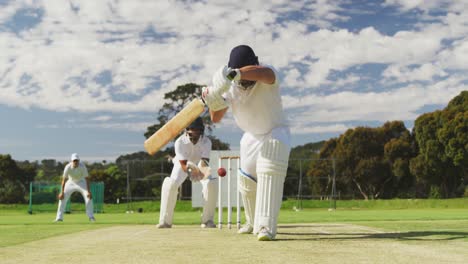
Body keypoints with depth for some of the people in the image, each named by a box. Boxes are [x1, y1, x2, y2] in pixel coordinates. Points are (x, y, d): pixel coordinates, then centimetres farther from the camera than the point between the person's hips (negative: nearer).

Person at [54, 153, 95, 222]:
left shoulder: (82, 166, -28)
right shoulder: (68, 167, -26)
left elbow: (87, 178, -25)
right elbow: (64, 179, -19)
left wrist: (88, 191, -31)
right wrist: (62, 192, -21)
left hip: (81, 182, -1)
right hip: (70, 182, 1)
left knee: (89, 197, -18)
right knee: (62, 198, -6)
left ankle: (91, 216, -9)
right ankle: (59, 217, 5)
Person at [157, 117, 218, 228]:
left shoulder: (206, 142, -32)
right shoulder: (180, 142, -34)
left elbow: (204, 162, -40)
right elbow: (183, 164, -37)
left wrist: (203, 170, -64)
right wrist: (189, 171, -60)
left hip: (200, 164, 1)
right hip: (182, 164, -1)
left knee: (211, 183, -25)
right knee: (170, 184, -26)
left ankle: (207, 219, -8)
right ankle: (165, 221, -13)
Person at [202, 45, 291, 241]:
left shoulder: (268, 78, -30)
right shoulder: (229, 86, -15)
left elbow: (263, 72, -57)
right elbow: (216, 118, -12)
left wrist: (235, 74, -74)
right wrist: (213, 100, -34)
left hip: (275, 132, -5)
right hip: (251, 136, 6)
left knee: (270, 174, -28)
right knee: (247, 181, 11)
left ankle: (266, 227, -30)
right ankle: (253, 222, 35)